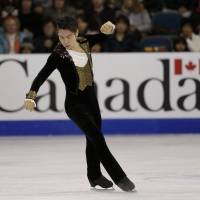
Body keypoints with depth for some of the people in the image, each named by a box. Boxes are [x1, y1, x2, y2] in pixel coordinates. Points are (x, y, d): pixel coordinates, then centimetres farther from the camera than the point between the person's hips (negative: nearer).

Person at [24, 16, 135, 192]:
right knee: (97, 138, -15)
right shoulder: (58, 54, -16)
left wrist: (108, 28, -18)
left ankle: (94, 175, 37)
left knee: (93, 139, 18)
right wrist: (31, 95, -37)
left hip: (91, 99, 6)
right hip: (75, 104, -6)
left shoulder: (84, 43, -1)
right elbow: (42, 75, -23)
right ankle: (119, 177, -14)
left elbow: (105, 35, 8)